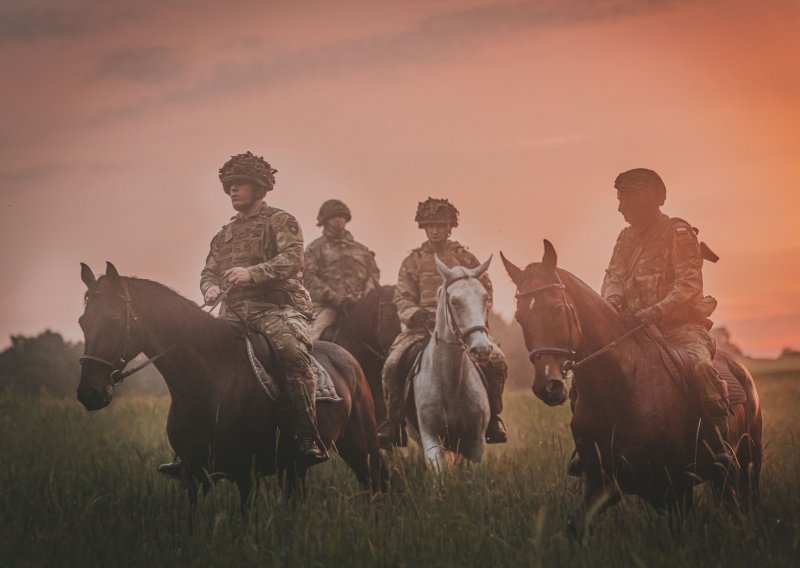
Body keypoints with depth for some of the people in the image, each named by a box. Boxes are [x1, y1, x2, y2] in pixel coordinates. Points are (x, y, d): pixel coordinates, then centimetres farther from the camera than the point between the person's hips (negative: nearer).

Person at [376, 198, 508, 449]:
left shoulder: (465, 258, 13)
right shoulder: (413, 262, 11)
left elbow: (485, 291, 15)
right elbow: (403, 298, 6)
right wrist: (416, 315, -15)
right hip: (422, 325, 0)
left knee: (496, 360, -23)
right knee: (392, 364, -25)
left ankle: (493, 418, -4)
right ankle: (393, 422, -11)